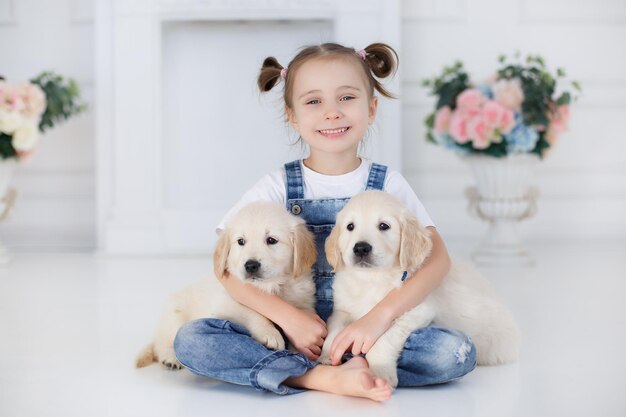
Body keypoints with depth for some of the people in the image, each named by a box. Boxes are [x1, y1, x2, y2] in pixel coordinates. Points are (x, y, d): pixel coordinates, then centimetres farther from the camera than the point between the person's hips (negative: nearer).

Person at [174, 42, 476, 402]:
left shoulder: (388, 184, 2)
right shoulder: (278, 187, 2)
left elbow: (437, 257, -9)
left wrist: (381, 317, -24)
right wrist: (288, 318, -21)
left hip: (368, 334, 0)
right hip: (291, 332, 1)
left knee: (458, 353, -25)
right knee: (190, 340, -23)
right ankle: (330, 377, -30)